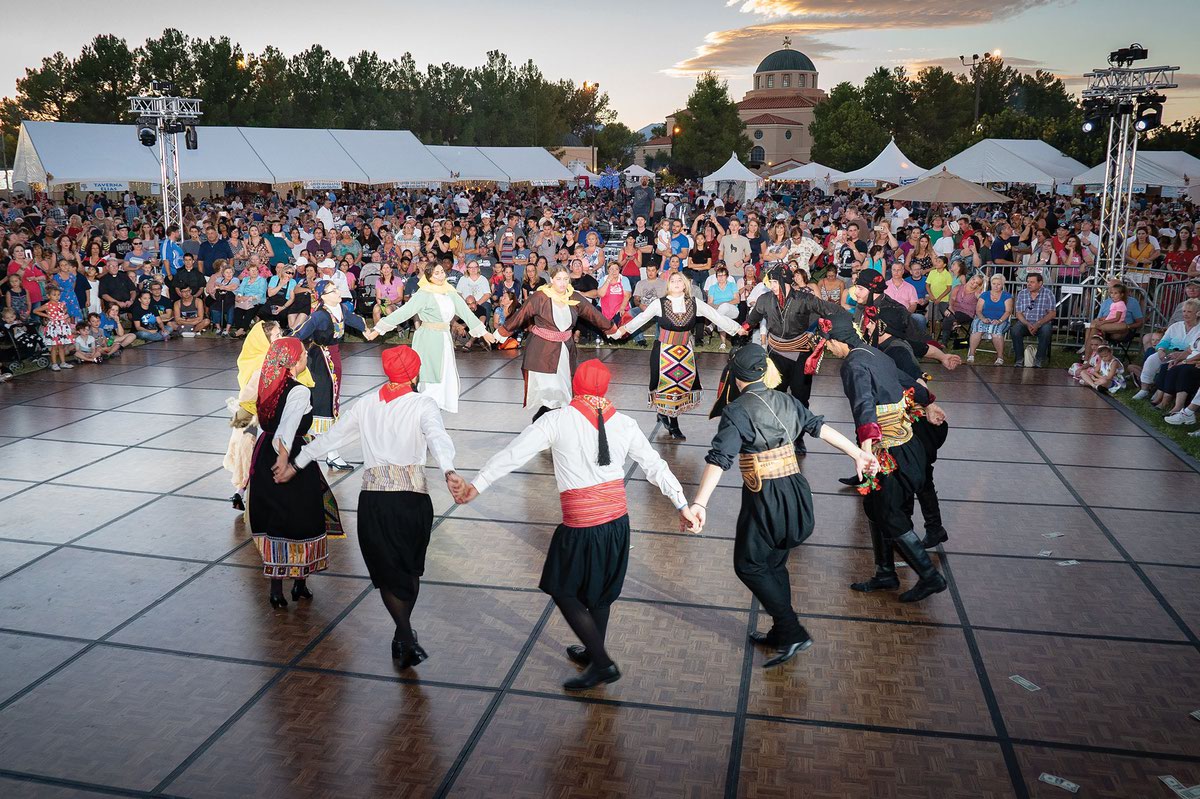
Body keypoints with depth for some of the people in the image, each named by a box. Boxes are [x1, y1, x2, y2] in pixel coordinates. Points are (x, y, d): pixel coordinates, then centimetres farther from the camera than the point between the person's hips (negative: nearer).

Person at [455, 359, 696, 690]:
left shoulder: (557, 420, -11)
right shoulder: (624, 424, 1)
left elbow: (513, 454, -9)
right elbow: (656, 468, 5)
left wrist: (476, 485, 0)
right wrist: (683, 506, 14)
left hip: (580, 527, -5)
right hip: (617, 520, 5)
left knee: (564, 592, 14)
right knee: (600, 591, 24)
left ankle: (602, 662, 13)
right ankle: (593, 653, 42)